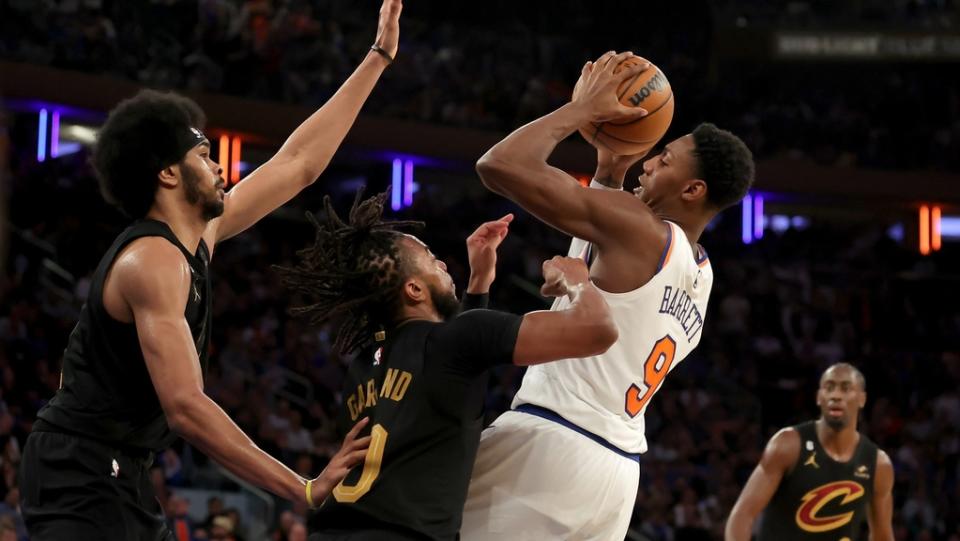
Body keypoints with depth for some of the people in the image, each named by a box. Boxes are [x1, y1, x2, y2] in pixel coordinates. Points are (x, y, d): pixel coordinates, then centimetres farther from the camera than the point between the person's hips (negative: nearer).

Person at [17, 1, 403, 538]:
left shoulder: (201, 234, 11)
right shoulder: (154, 261, -17)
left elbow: (298, 164, 21)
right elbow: (186, 407, -26)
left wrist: (378, 58, 24)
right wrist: (307, 489, -27)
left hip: (122, 479, 10)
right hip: (82, 479, -10)